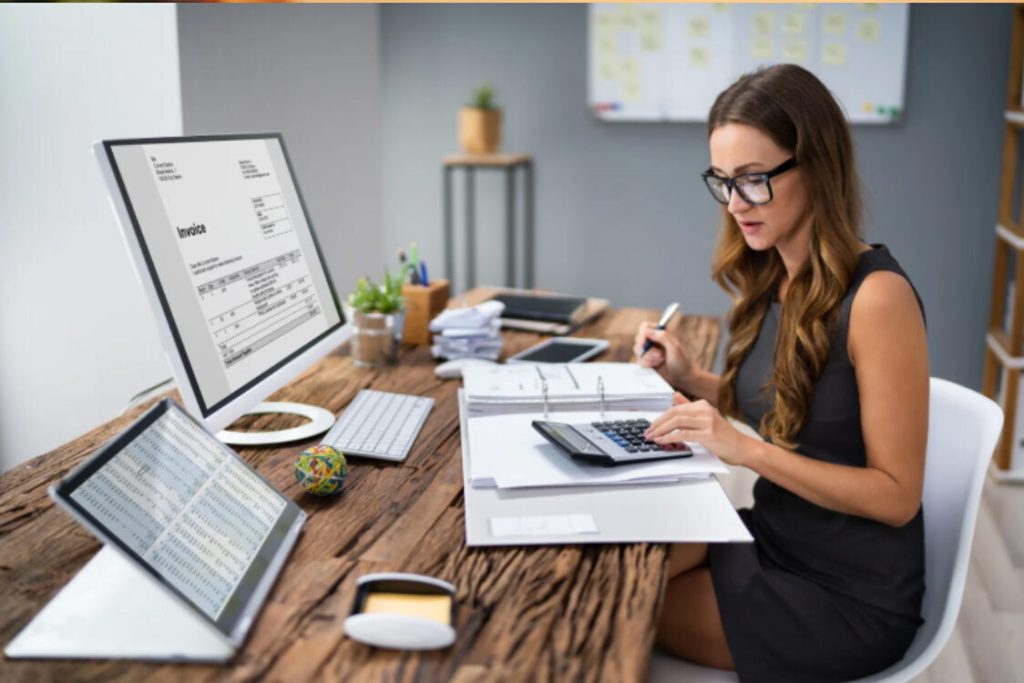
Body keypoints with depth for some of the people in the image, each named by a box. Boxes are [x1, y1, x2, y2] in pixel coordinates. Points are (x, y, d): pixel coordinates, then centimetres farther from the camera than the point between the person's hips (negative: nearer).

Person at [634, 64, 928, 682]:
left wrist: (748, 450, -28)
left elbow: (897, 494, -20)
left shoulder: (876, 296, -23)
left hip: (850, 596, -6)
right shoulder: (775, 280, 0)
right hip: (774, 538, 6)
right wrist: (691, 380, -3)